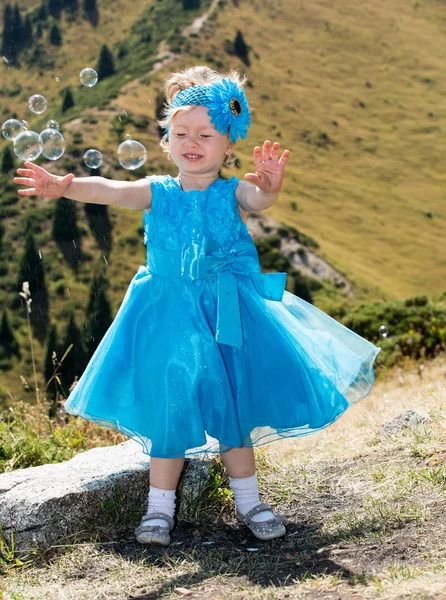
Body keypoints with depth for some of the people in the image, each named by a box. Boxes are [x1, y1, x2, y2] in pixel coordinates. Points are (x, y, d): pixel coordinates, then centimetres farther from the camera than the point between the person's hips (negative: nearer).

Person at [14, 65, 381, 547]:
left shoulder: (233, 194, -2)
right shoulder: (158, 193, 1)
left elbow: (258, 200, -24)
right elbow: (111, 191, -16)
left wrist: (268, 187, -50)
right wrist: (65, 186, -36)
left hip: (227, 313, 0)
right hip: (168, 316, 0)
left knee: (233, 400, 6)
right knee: (167, 406, 2)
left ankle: (248, 502, 22)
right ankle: (160, 507, 16)